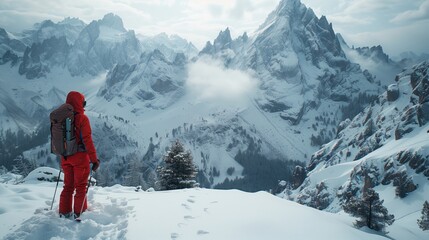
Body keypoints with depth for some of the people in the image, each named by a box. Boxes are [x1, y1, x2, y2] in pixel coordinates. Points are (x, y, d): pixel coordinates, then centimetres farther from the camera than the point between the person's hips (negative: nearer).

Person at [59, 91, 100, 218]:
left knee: (68, 185, 18)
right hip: (80, 157, -5)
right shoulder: (82, 118, -16)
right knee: (81, 186, 7)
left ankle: (64, 212, 23)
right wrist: (94, 159, -13)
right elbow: (87, 140, -18)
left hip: (66, 158, 5)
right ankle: (79, 213, 11)